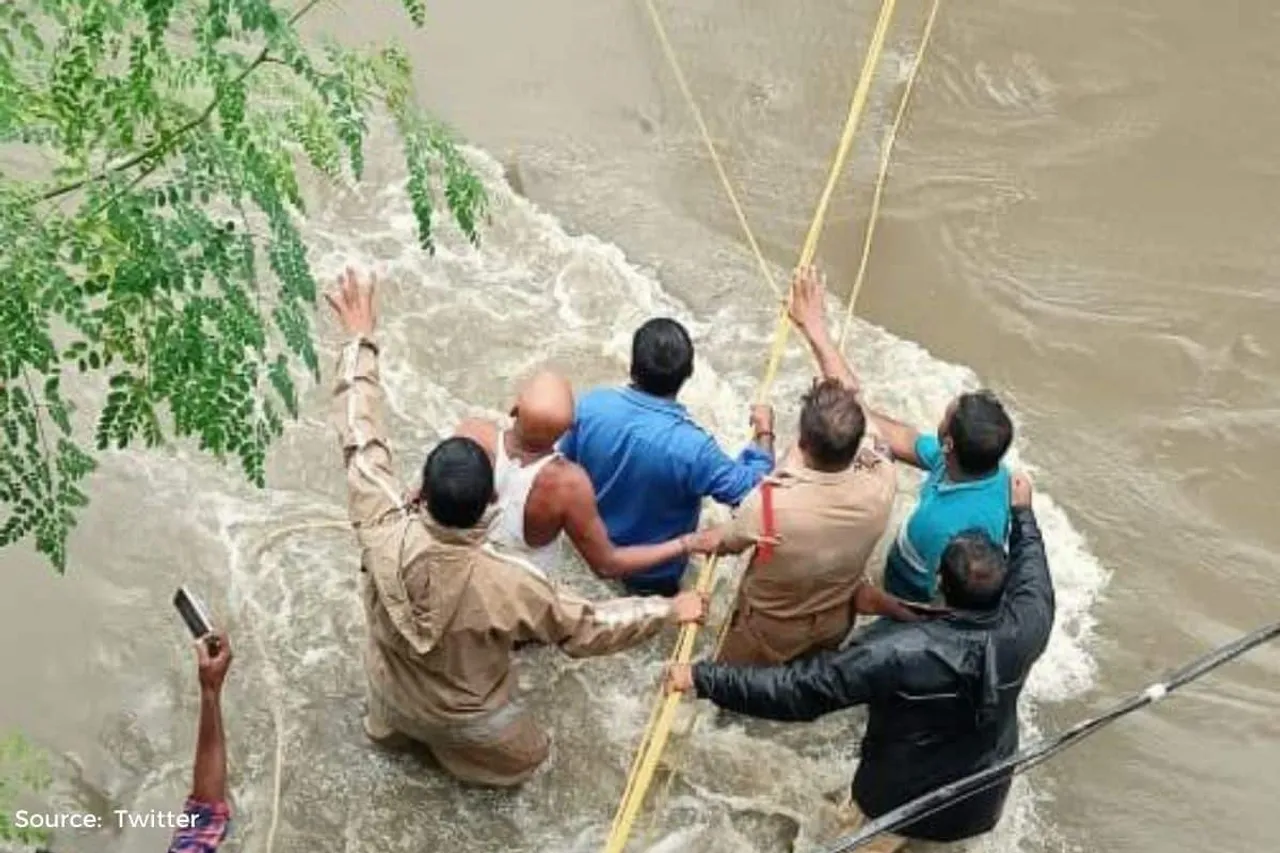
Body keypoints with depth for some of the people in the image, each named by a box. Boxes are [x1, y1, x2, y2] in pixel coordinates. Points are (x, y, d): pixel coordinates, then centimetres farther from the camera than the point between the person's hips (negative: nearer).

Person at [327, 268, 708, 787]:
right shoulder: (505, 584, -42)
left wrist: (360, 340, -16)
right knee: (527, 756, 28)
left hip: (393, 693, 5)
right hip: (464, 718, -5)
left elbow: (361, 441, -24)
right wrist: (669, 611, -12)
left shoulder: (385, 536, -36)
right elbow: (586, 629, -25)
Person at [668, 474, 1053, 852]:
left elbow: (799, 689, -34)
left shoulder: (898, 651, -37)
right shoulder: (1024, 629, -25)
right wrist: (1022, 512, 15)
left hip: (899, 803, -3)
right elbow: (1032, 575, -1)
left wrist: (703, 678, -28)